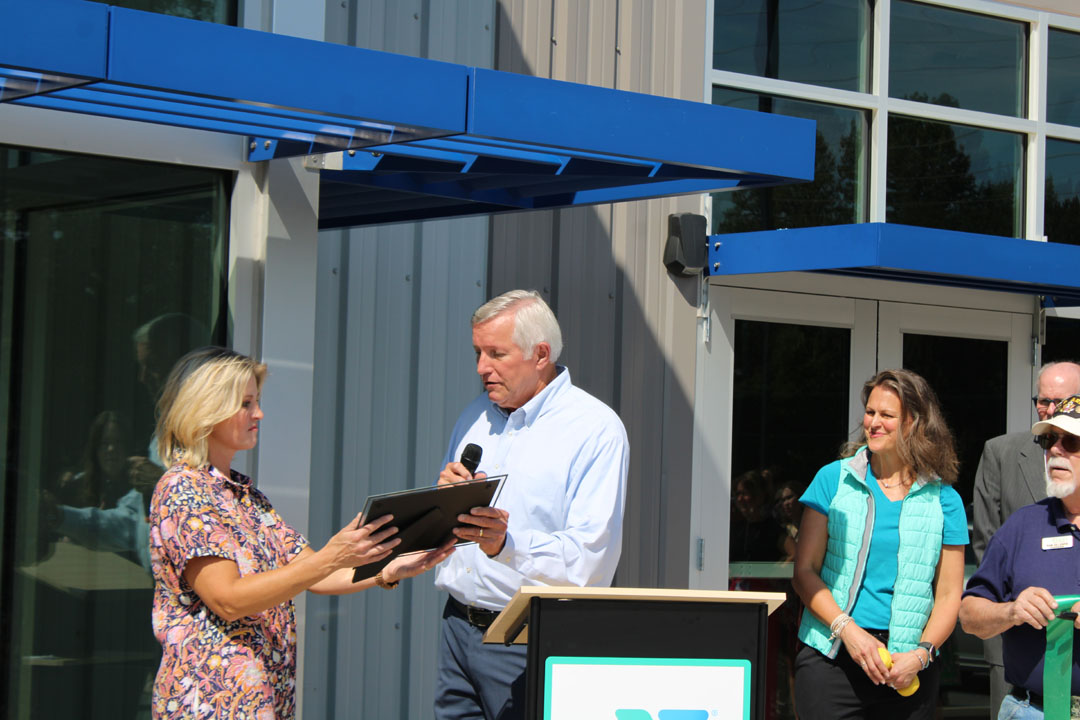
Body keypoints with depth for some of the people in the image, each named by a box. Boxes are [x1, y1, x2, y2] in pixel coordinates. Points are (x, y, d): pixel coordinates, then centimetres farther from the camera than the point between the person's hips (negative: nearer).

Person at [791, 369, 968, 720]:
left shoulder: (943, 499, 7)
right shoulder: (833, 479, 5)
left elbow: (949, 594, 6)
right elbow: (804, 571, 2)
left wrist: (921, 654, -10)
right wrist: (847, 629, -11)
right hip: (832, 661, -1)